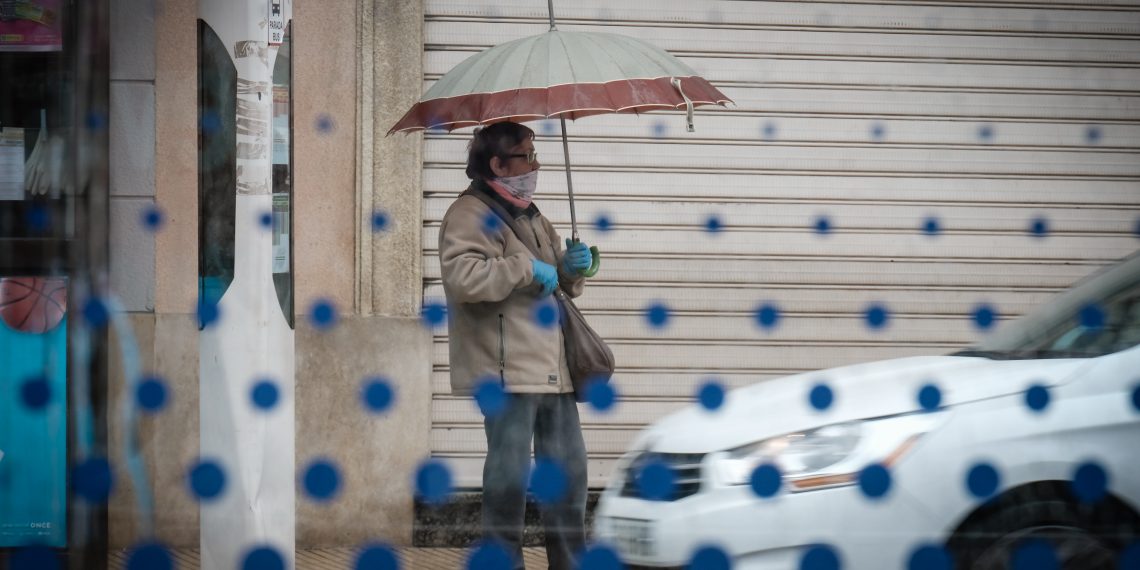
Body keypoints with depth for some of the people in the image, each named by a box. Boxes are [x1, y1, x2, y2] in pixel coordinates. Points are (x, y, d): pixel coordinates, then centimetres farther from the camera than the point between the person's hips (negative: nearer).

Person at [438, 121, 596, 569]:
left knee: (569, 466, 12)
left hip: (551, 365, 9)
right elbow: (463, 276, -25)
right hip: (506, 368, -9)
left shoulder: (531, 217, 23)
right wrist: (527, 269, -19)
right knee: (510, 470, -7)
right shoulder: (469, 215, -7)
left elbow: (563, 286, 32)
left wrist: (571, 268, 8)